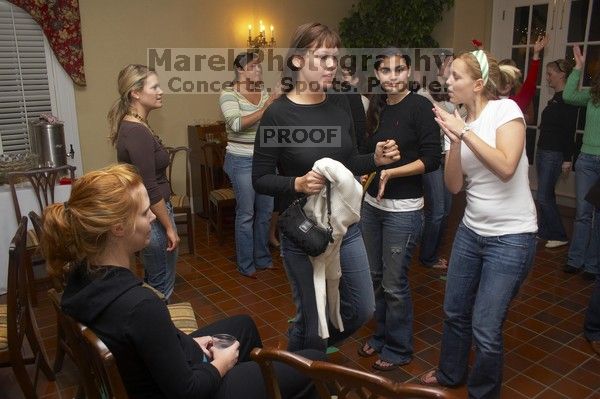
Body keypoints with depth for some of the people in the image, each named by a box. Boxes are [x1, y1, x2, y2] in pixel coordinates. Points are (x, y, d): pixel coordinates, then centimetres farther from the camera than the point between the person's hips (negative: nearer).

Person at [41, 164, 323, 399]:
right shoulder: (140, 305, -38)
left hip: (158, 372, 8)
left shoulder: (83, 274, -11)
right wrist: (221, 363, -9)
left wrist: (189, 342, 4)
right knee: (312, 362, 6)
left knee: (243, 325, 30)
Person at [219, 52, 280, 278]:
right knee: (246, 214, 2)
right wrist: (265, 108, -25)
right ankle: (246, 266, 18)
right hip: (242, 161, -5)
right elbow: (237, 124, -22)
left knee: (266, 211, 13)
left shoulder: (265, 93, 7)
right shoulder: (229, 94, -7)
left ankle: (263, 259, 30)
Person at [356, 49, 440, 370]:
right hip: (371, 204, 6)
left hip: (403, 210, -6)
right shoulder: (376, 106, 9)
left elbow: (431, 160, -15)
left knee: (394, 283, 3)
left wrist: (391, 172, -21)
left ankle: (399, 349, 24)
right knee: (375, 277, 15)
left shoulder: (419, 106, -10)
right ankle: (381, 336, 35)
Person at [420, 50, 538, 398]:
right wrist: (455, 141, -16)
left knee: (485, 329, -3)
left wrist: (465, 132, -26)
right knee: (455, 312, 17)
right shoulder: (461, 121, 5)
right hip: (471, 231, 6)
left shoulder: (505, 109, -12)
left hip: (511, 237, -6)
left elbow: (506, 168, -27)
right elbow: (454, 185, -3)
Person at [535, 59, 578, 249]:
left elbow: (570, 130, -17)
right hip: (543, 151, 9)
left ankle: (559, 236, 4)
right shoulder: (555, 98, 14)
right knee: (545, 194, 13)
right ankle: (544, 231, 21)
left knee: (544, 196, -7)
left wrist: (567, 159, -19)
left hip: (555, 154, -9)